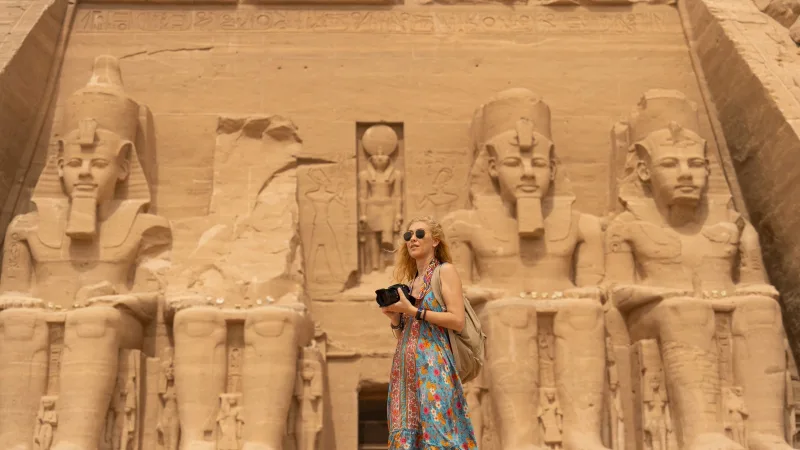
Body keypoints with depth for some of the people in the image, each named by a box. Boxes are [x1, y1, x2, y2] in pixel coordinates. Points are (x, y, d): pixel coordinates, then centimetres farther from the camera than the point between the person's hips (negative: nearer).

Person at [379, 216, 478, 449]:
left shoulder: (445, 271, 1)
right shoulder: (409, 283, 20)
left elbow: (458, 320, -11)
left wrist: (412, 311, -11)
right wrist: (394, 316, 2)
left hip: (433, 364, -7)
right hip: (405, 367, 7)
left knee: (437, 430, -12)